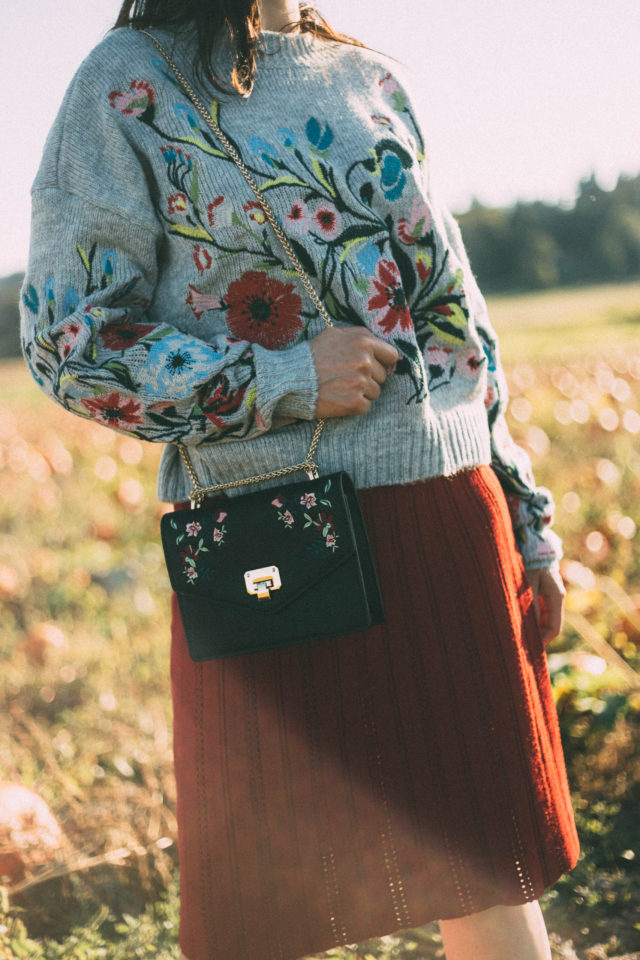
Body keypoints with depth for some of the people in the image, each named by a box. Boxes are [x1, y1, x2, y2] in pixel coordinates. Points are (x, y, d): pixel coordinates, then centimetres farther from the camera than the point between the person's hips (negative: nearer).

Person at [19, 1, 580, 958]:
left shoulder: (374, 80, 14)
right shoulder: (130, 82, -1)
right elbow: (69, 337, -4)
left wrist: (528, 522, 16)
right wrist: (285, 381, -14)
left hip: (449, 519, 4)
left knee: (490, 868, 9)